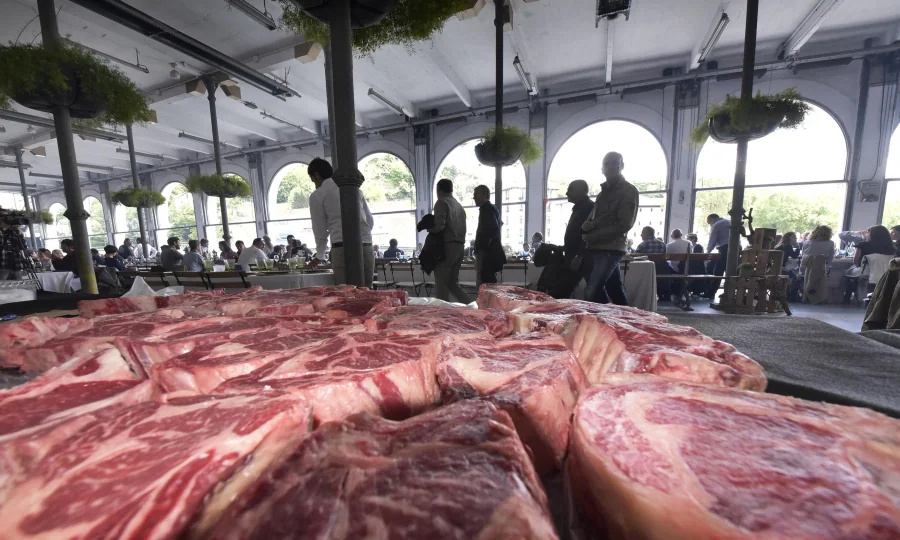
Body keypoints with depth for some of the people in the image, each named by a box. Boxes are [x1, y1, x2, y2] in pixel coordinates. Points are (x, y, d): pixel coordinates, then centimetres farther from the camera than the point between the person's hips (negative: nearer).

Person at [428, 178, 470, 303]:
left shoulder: (441, 202, -3)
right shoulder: (459, 205, 19)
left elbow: (440, 225, -16)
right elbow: (460, 227, 17)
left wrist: (429, 229, 1)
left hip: (447, 246, -7)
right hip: (459, 246, 8)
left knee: (441, 284, -1)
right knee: (452, 283, 14)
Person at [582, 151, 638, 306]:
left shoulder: (628, 190, -4)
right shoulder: (604, 191, 20)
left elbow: (623, 225, -14)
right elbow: (594, 219, 19)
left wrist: (593, 236, -14)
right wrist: (587, 224, -4)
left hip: (610, 249, -8)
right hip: (600, 248, 8)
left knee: (591, 293, -17)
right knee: (616, 292, 14)